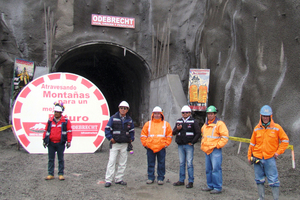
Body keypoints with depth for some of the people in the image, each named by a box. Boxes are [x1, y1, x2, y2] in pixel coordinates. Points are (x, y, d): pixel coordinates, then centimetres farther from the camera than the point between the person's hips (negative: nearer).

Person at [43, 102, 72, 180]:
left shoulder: (65, 121, 0)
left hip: (60, 143, -3)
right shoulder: (50, 120, 8)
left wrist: (68, 141, -4)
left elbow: (69, 131, 1)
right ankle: (50, 174, 15)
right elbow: (46, 130, 14)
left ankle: (61, 174, 12)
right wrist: (44, 140, 10)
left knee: (61, 159, 5)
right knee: (51, 159, 7)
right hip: (51, 143, 3)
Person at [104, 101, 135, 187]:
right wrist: (110, 138, -11)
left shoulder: (129, 120, 10)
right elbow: (107, 128, -1)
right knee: (111, 162, -7)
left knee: (122, 163, 8)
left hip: (124, 144, 4)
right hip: (115, 144, -4)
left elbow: (132, 130, 21)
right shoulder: (113, 118, -1)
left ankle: (119, 179, 19)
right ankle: (108, 180, -2)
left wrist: (131, 139, 8)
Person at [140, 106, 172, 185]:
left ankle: (160, 178, 15)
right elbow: (143, 135, 9)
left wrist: (166, 144, -1)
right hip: (150, 148, 1)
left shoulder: (166, 124, 6)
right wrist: (145, 144, 1)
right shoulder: (148, 124, 8)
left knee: (161, 164, 4)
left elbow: (169, 136, 7)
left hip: (161, 148, -1)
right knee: (150, 164, 7)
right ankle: (150, 178, 18)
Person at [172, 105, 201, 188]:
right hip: (180, 145, 5)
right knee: (181, 163, 11)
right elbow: (173, 132, 13)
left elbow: (198, 133, -4)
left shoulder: (193, 122, -2)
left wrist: (192, 142, -8)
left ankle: (191, 181, 4)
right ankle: (181, 180, 19)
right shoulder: (178, 121, 12)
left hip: (189, 145, -5)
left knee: (189, 164, -3)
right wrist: (177, 129, -8)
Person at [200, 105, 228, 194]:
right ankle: (210, 186, 22)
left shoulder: (219, 123, -7)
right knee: (208, 169, 12)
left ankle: (218, 187, -2)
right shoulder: (205, 124, 16)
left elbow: (225, 137, -12)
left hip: (215, 150, -8)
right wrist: (203, 145, 22)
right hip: (207, 150, 8)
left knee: (216, 169, -8)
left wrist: (217, 145, -13)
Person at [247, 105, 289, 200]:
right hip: (257, 158, 3)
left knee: (273, 180, -3)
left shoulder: (276, 128, 0)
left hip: (270, 158, -3)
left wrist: (278, 152, -3)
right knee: (259, 180, 9)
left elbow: (285, 140, 5)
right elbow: (252, 143, 13)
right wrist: (249, 156, 12)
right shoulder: (257, 129, 7)